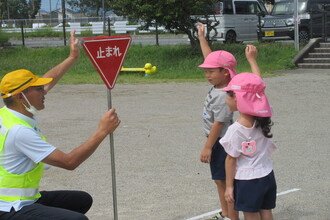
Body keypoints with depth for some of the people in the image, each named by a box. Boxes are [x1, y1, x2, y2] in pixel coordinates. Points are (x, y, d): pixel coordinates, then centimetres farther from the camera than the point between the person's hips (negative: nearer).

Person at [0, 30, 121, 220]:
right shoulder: (19, 131, -25)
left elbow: (46, 82, 20)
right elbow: (69, 162, -25)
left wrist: (72, 58, 25)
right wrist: (102, 131, -20)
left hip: (27, 199, 10)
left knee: (83, 200, 19)